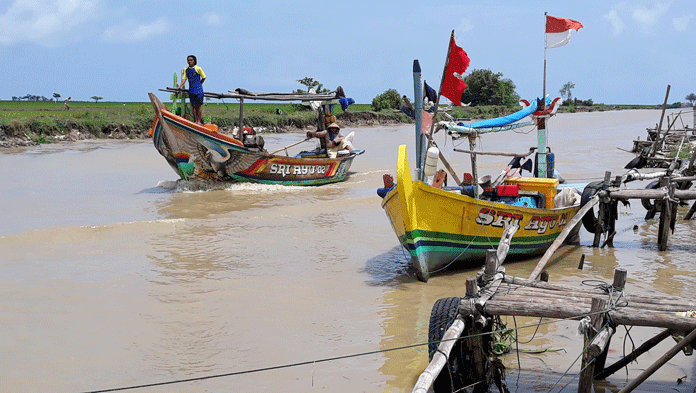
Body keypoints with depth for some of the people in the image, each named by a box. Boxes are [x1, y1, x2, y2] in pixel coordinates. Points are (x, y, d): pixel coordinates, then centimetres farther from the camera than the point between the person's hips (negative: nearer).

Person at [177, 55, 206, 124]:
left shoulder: (198, 68, -6)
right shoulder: (186, 69, 8)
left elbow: (204, 77, 1)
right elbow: (184, 79, 6)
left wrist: (198, 84, 4)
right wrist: (179, 86, -6)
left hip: (198, 90, -4)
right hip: (191, 90, 4)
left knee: (199, 105, -2)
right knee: (193, 106, 6)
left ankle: (199, 121, 3)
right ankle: (195, 121, 10)